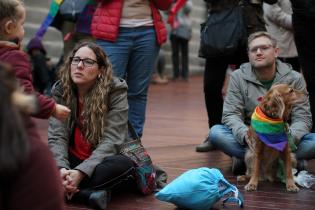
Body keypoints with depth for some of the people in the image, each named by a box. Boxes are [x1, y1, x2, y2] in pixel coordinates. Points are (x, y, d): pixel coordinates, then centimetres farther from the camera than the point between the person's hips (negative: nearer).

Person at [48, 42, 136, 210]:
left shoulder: (116, 91, -13)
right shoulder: (60, 91, -4)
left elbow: (110, 140, -20)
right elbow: (57, 137, -11)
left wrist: (81, 171, -34)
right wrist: (61, 168, -32)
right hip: (72, 160, 3)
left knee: (124, 164, -36)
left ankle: (65, 191, -31)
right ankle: (89, 193, -31)